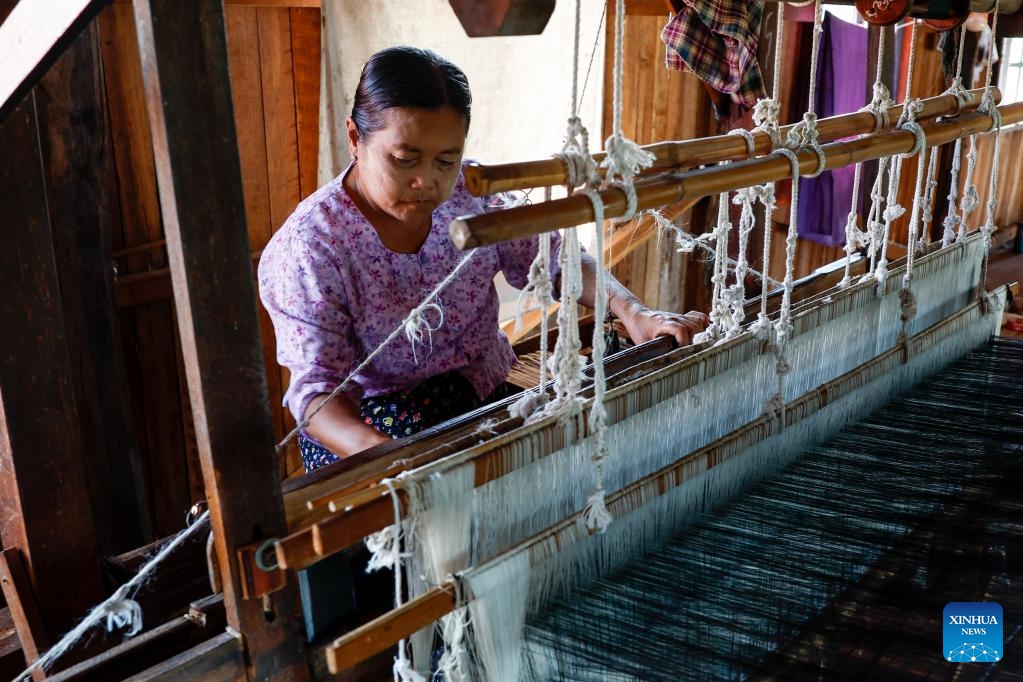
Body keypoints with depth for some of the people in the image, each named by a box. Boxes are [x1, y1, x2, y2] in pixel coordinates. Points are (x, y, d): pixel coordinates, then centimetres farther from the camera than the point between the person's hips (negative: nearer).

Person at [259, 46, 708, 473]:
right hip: (357, 432, -4)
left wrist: (632, 312, -18)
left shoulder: (473, 193, -6)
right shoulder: (305, 251, -18)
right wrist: (381, 453, -46)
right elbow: (316, 384, -24)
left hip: (482, 401, 5)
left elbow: (554, 261, 2)